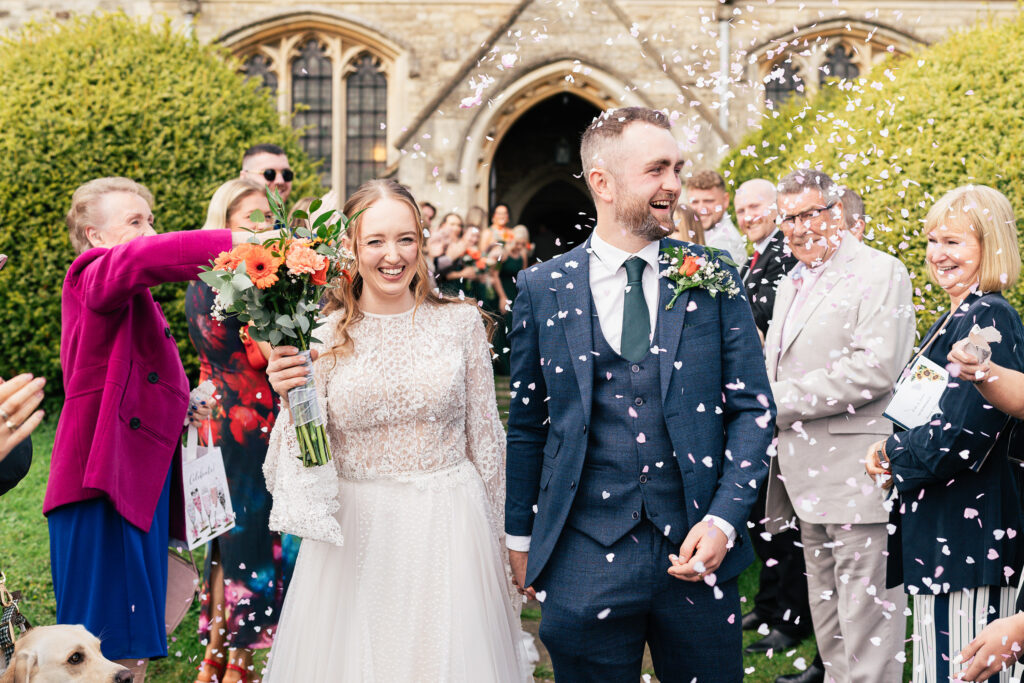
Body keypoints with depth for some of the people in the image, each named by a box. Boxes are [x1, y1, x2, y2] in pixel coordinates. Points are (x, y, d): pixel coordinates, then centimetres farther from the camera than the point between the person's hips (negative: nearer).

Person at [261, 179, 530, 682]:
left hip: (449, 528, 1)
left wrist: (494, 538, 8)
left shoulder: (461, 322, -1)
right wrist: (290, 399, -22)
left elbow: (486, 437, 6)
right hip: (354, 534, 0)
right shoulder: (323, 335, -3)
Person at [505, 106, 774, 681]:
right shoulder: (543, 289, 2)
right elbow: (526, 424, 10)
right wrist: (520, 538, 13)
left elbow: (752, 407, 3)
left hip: (697, 550, 1)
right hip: (584, 558, -1)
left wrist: (723, 520, -8)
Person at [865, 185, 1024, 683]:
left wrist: (891, 451, -6)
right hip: (943, 528, 10)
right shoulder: (955, 319, 14)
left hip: (968, 531, -10)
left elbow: (961, 439, -22)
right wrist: (898, 451, 3)